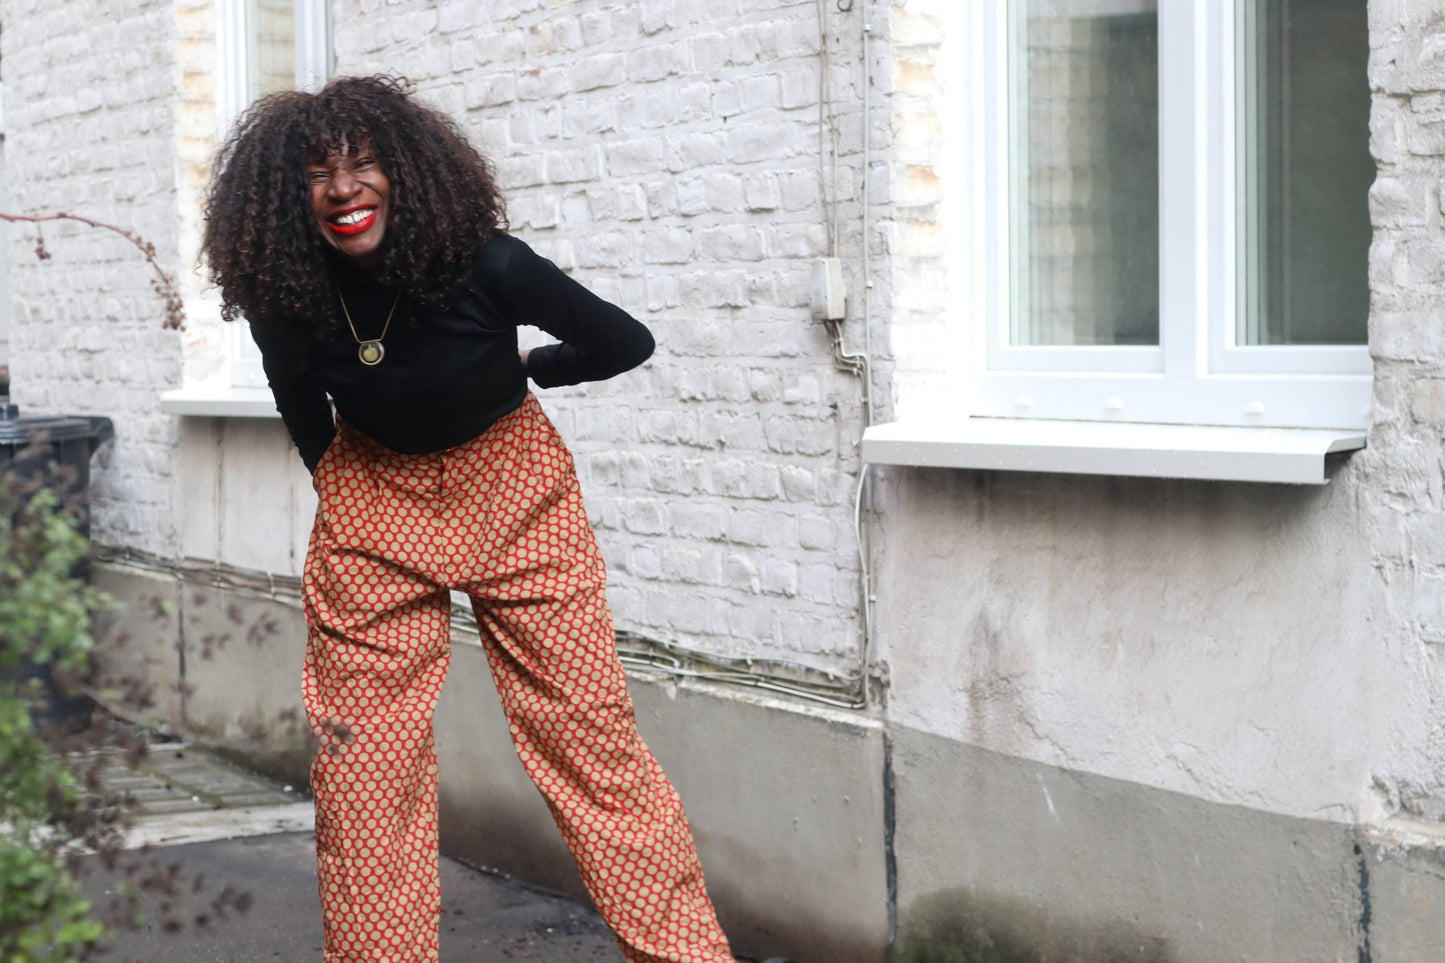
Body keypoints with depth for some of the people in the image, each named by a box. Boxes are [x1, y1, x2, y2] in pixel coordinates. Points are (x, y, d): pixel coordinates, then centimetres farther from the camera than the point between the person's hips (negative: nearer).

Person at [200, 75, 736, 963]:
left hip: (514, 487, -2)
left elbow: (627, 344, -6)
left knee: (589, 732, -5)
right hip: (372, 498, 3)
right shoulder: (283, 299, -13)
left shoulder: (487, 265, -22)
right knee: (362, 761, 1)